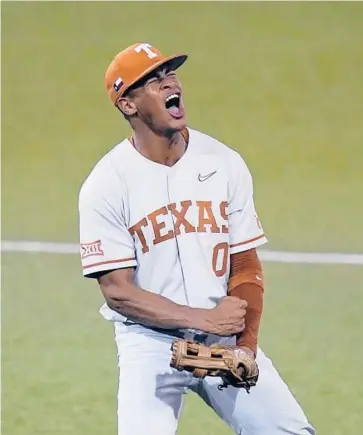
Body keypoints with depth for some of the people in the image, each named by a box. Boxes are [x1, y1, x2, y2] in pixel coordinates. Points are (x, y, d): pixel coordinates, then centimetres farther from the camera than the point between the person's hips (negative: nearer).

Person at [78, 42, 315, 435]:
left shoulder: (225, 164, 1)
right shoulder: (106, 185, -9)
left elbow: (246, 267, 4)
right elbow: (117, 290, -11)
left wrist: (246, 343, -12)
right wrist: (204, 319, -19)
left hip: (225, 335, 3)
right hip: (150, 340, -3)